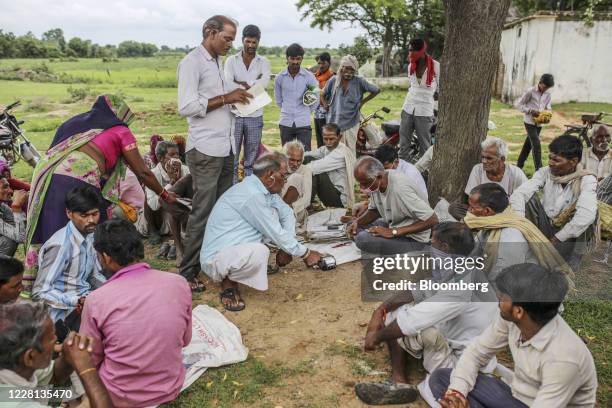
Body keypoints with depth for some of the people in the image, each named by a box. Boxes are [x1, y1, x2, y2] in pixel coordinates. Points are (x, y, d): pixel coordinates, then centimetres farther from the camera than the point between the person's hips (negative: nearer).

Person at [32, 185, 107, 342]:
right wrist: (78, 302, -28)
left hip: (84, 300, 8)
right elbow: (40, 293, -19)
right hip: (65, 313, -8)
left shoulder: (89, 235, 3)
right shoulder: (60, 245, -21)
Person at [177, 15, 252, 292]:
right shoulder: (192, 62, -8)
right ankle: (187, 273, 6)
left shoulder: (217, 62, 18)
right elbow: (186, 107, -16)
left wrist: (236, 96, 6)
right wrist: (225, 98, -14)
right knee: (202, 212, -4)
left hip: (226, 147, 8)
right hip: (205, 150, -8)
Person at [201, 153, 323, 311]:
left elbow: (287, 213, 11)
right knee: (259, 252, -37)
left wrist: (285, 248, -2)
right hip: (215, 258, -9)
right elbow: (276, 233, -21)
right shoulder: (251, 194, -26)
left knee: (273, 212, 3)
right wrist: (306, 254, -9)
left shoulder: (264, 188, 2)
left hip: (237, 244, 9)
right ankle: (228, 283, -7)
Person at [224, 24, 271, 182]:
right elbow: (227, 84, -11)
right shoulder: (231, 60, 5)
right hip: (234, 114, -1)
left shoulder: (263, 62, 6)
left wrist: (240, 84, -14)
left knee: (252, 159, 9)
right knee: (232, 157, 3)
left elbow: (264, 84, -14)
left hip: (255, 115, 1)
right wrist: (252, 84, -13)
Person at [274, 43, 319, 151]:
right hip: (286, 123, 2)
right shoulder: (280, 77, 0)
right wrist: (287, 110, 13)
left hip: (303, 123, -2)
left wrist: (307, 111, 8)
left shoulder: (309, 76, -4)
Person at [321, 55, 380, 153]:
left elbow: (376, 90, 7)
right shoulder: (333, 80, 4)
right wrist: (325, 104, 3)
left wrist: (363, 102, 4)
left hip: (350, 123, -2)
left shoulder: (359, 81, -2)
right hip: (333, 122, 2)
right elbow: (323, 95, 19)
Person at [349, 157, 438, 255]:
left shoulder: (400, 188, -31)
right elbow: (374, 210, 13)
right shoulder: (374, 184, -6)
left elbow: (432, 220, -29)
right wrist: (357, 222, -7)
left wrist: (394, 232, -29)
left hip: (412, 238, -8)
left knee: (363, 239, -26)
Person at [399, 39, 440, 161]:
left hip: (424, 111, -5)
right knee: (403, 144, 6)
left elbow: (440, 89, 0)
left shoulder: (436, 66, -10)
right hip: (407, 109, 5)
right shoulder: (411, 66, 7)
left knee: (424, 146, 2)